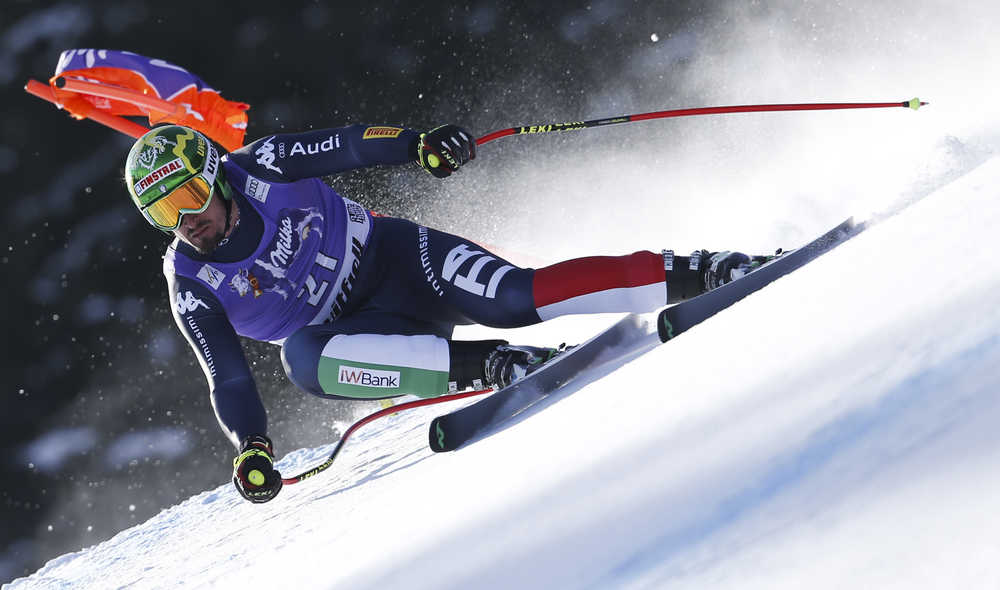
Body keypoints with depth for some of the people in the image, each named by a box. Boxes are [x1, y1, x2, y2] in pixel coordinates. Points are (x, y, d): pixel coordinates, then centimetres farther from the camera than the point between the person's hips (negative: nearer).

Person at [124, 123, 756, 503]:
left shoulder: (260, 167, -12)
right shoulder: (192, 287, -9)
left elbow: (347, 147, -8)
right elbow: (228, 380, -8)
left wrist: (419, 142, -25)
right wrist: (252, 448, -24)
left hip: (393, 258, -1)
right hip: (348, 333, 1)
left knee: (517, 297, -26)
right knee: (302, 359, -34)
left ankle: (688, 275, -21)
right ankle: (484, 365, -32)